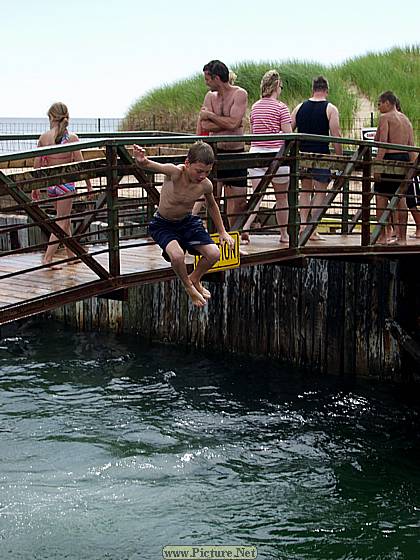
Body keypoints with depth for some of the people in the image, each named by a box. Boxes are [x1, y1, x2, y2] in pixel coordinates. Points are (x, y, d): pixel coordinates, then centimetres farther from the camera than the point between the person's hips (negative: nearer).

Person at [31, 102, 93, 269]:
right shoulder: (72, 137, -11)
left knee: (65, 219, 20)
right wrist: (89, 185, 3)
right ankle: (48, 257, -4)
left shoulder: (43, 137, -3)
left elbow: (37, 164, 1)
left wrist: (35, 188, 10)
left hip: (49, 183, 4)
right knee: (62, 222, 4)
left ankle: (71, 255, 29)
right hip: (65, 183, -4)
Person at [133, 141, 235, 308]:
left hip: (187, 221, 4)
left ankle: (195, 279, 26)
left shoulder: (206, 185, -15)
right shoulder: (175, 172, -30)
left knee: (214, 254, -9)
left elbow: (212, 205, 8)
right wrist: (143, 162, -74)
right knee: (177, 255, -30)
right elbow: (154, 166, -50)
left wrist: (222, 232, 12)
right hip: (163, 224, -4)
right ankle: (189, 287, 4)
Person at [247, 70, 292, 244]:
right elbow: (288, 136, -9)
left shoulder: (255, 107, 8)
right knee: (282, 197, 11)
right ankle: (284, 234, 22)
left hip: (256, 152, 4)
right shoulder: (281, 107, -7)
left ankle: (245, 226, -20)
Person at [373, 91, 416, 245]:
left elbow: (383, 143, -16)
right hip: (404, 159, 7)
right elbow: (412, 146, 13)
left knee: (381, 197, -1)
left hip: (389, 158, -7)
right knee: (400, 199, 9)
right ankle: (402, 237, 10)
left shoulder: (385, 117, -5)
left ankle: (382, 236, -4)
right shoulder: (406, 120, 18)